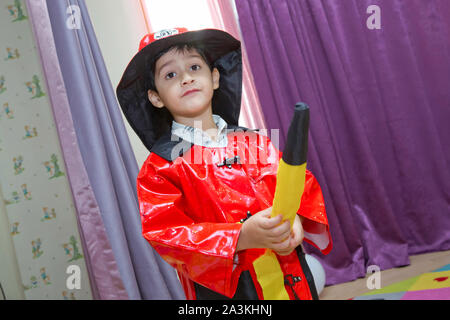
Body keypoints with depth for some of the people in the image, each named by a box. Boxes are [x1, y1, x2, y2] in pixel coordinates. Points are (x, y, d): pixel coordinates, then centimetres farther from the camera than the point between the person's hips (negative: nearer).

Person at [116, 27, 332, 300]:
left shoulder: (255, 144, 3)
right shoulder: (159, 169, -8)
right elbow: (167, 234, -18)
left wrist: (295, 219, -20)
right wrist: (243, 237, -30)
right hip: (223, 289, -3)